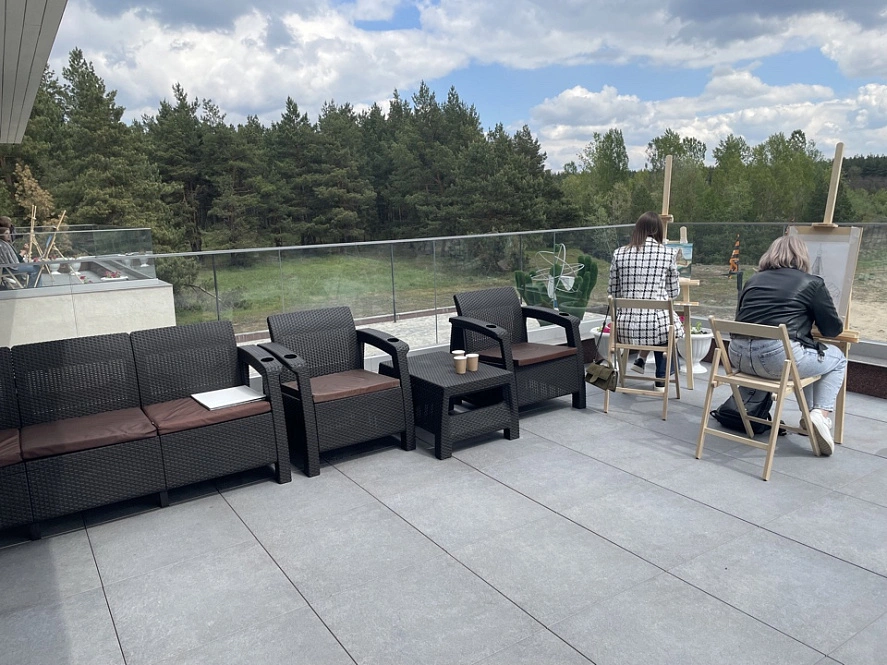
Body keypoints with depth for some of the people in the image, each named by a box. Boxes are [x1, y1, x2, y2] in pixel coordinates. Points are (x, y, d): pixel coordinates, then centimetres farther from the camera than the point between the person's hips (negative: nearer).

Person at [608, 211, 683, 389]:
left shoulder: (619, 253, 3)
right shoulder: (667, 253, 0)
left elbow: (612, 292, 9)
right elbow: (674, 292, 10)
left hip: (626, 327, 2)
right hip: (657, 326, -2)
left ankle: (641, 358, 22)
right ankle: (661, 379, 31)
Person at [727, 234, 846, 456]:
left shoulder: (754, 280, 19)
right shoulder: (812, 283, 7)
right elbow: (833, 329, 12)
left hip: (739, 357, 6)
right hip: (777, 357, -6)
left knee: (806, 352, 35)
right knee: (837, 358, 25)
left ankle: (809, 415, 33)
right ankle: (821, 414, 6)